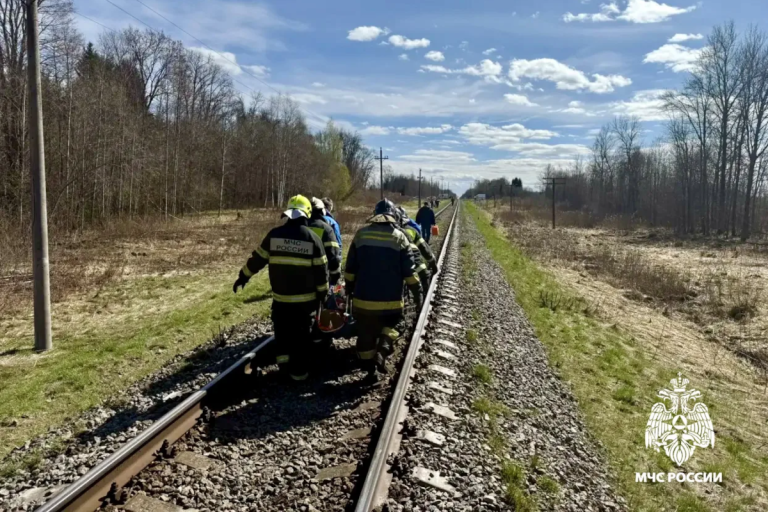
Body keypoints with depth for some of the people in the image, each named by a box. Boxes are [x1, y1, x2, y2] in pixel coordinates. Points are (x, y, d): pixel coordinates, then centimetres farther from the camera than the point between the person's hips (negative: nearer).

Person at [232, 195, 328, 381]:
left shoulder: (274, 235, -3)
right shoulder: (313, 238, -6)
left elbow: (257, 259, 4)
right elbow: (321, 269, -3)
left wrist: (243, 276, 17)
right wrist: (322, 292, 8)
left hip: (281, 296, 1)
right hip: (306, 297, -1)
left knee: (282, 329, 23)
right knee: (301, 334, 9)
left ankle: (283, 356, 13)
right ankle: (298, 370, 15)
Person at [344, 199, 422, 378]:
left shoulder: (361, 234, 2)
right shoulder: (399, 237, -4)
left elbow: (350, 267, 6)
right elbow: (409, 271, -5)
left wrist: (349, 288, 18)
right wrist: (417, 293, 3)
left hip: (363, 297, 2)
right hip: (390, 299, -1)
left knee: (366, 333, 13)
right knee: (390, 326, 20)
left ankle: (370, 368, 20)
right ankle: (382, 351, -3)